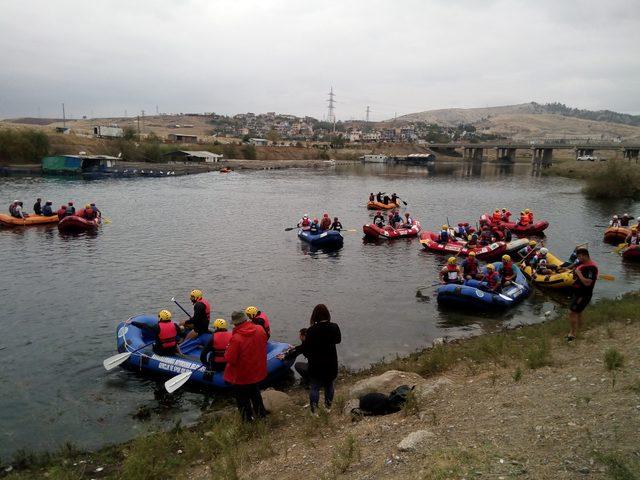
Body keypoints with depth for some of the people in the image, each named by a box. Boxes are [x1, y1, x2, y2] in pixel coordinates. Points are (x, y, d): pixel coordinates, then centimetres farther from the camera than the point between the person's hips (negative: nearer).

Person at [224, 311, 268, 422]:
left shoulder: (236, 338, -32)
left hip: (241, 376, -6)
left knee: (242, 397, 18)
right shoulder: (260, 330, -14)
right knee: (255, 392, 30)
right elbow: (263, 346, 5)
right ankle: (261, 412, 44)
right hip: (257, 371, 6)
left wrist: (228, 349, -6)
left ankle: (247, 416, 33)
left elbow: (229, 359, -25)